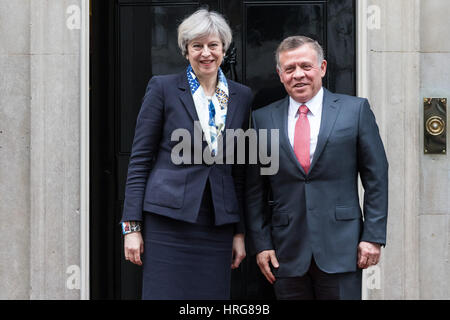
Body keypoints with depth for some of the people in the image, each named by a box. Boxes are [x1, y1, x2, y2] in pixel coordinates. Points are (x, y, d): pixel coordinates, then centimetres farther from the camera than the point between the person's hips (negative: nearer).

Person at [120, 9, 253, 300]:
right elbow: (140, 159, 0)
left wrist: (240, 232, 10)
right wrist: (132, 226, -6)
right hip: (168, 220, -3)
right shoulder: (163, 88, 1)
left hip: (218, 225, 3)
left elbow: (240, 171, 13)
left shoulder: (242, 97, 10)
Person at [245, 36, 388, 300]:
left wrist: (373, 236, -3)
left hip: (341, 247, -1)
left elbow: (376, 177, 2)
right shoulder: (263, 119, 7)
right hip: (287, 253, 2)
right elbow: (255, 190, 8)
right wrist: (261, 244, 2)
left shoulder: (356, 109, 3)